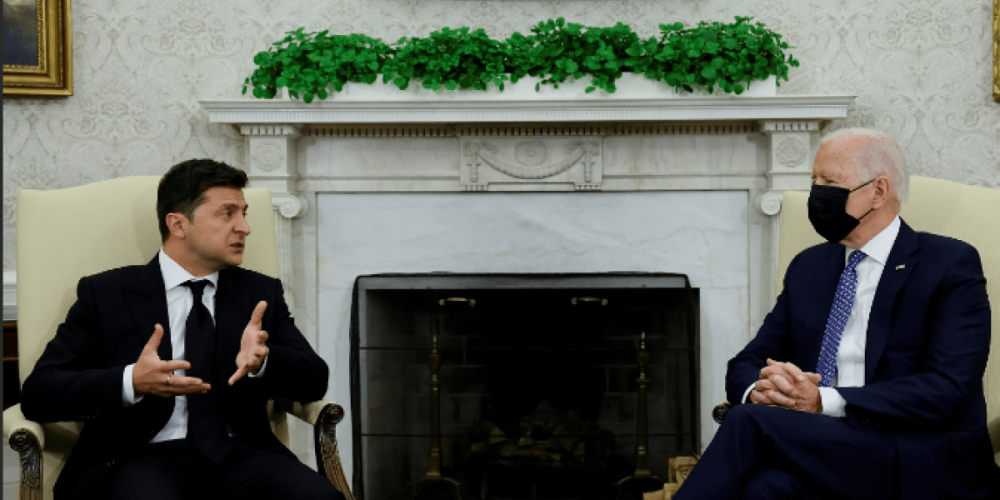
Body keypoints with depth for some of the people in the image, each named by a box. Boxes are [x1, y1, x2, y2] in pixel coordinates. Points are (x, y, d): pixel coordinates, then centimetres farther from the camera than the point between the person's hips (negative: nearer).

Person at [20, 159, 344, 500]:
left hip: (239, 456, 3)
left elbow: (315, 379, 7)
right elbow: (37, 394, -1)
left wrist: (262, 362, -16)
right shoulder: (105, 293, 7)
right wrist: (131, 382, -19)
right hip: (144, 456, -3)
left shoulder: (261, 294, 15)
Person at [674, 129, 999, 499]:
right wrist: (759, 389, -10)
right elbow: (747, 363, 16)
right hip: (818, 450, 4)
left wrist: (825, 401, -20)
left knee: (751, 422, -29)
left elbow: (949, 389, -12)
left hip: (916, 466, -4)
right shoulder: (808, 267, 18)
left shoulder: (952, 264, 0)